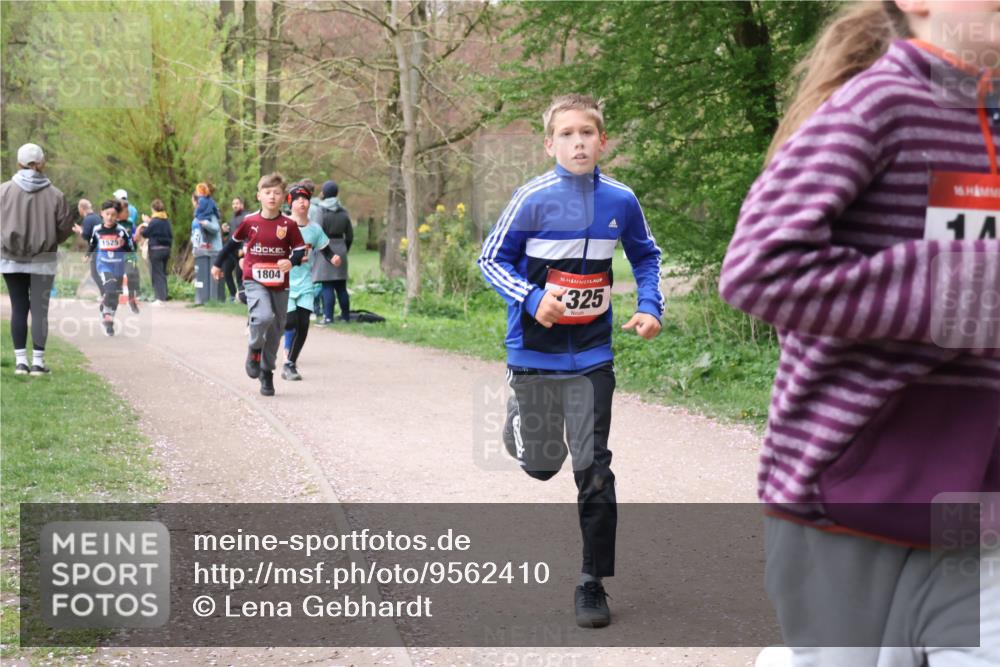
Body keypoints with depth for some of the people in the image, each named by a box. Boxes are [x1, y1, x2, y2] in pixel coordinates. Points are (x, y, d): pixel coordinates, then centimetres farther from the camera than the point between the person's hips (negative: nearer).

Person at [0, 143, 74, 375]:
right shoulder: (54, 194, -8)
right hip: (43, 261, -1)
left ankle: (21, 360, 9)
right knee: (39, 310, 3)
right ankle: (38, 362, 2)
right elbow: (66, 227, -3)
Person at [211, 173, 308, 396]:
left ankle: (267, 374, 22)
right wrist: (217, 264, 24)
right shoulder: (250, 221, -2)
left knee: (275, 330, 7)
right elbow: (234, 242, 14)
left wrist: (291, 262, -22)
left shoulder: (288, 225, -3)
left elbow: (300, 250, 1)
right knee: (263, 317, -27)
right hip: (255, 281, -2)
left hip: (279, 284, 2)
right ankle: (254, 351, 1)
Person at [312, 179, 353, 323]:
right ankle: (345, 315, 16)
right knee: (341, 286, 12)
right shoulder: (343, 211, 9)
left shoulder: (320, 210, -9)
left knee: (326, 286, -6)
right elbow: (350, 236, 13)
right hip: (340, 250, 6)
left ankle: (328, 316, -10)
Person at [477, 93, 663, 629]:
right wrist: (533, 299, -22)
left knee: (593, 471, -4)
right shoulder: (534, 198, -12)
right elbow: (492, 258, -6)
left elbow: (645, 255, 15)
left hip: (591, 356, 1)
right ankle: (519, 416, 48)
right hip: (534, 352, -1)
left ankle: (592, 585, 6)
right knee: (541, 464, 12)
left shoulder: (621, 201, -3)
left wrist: (650, 307, -1)